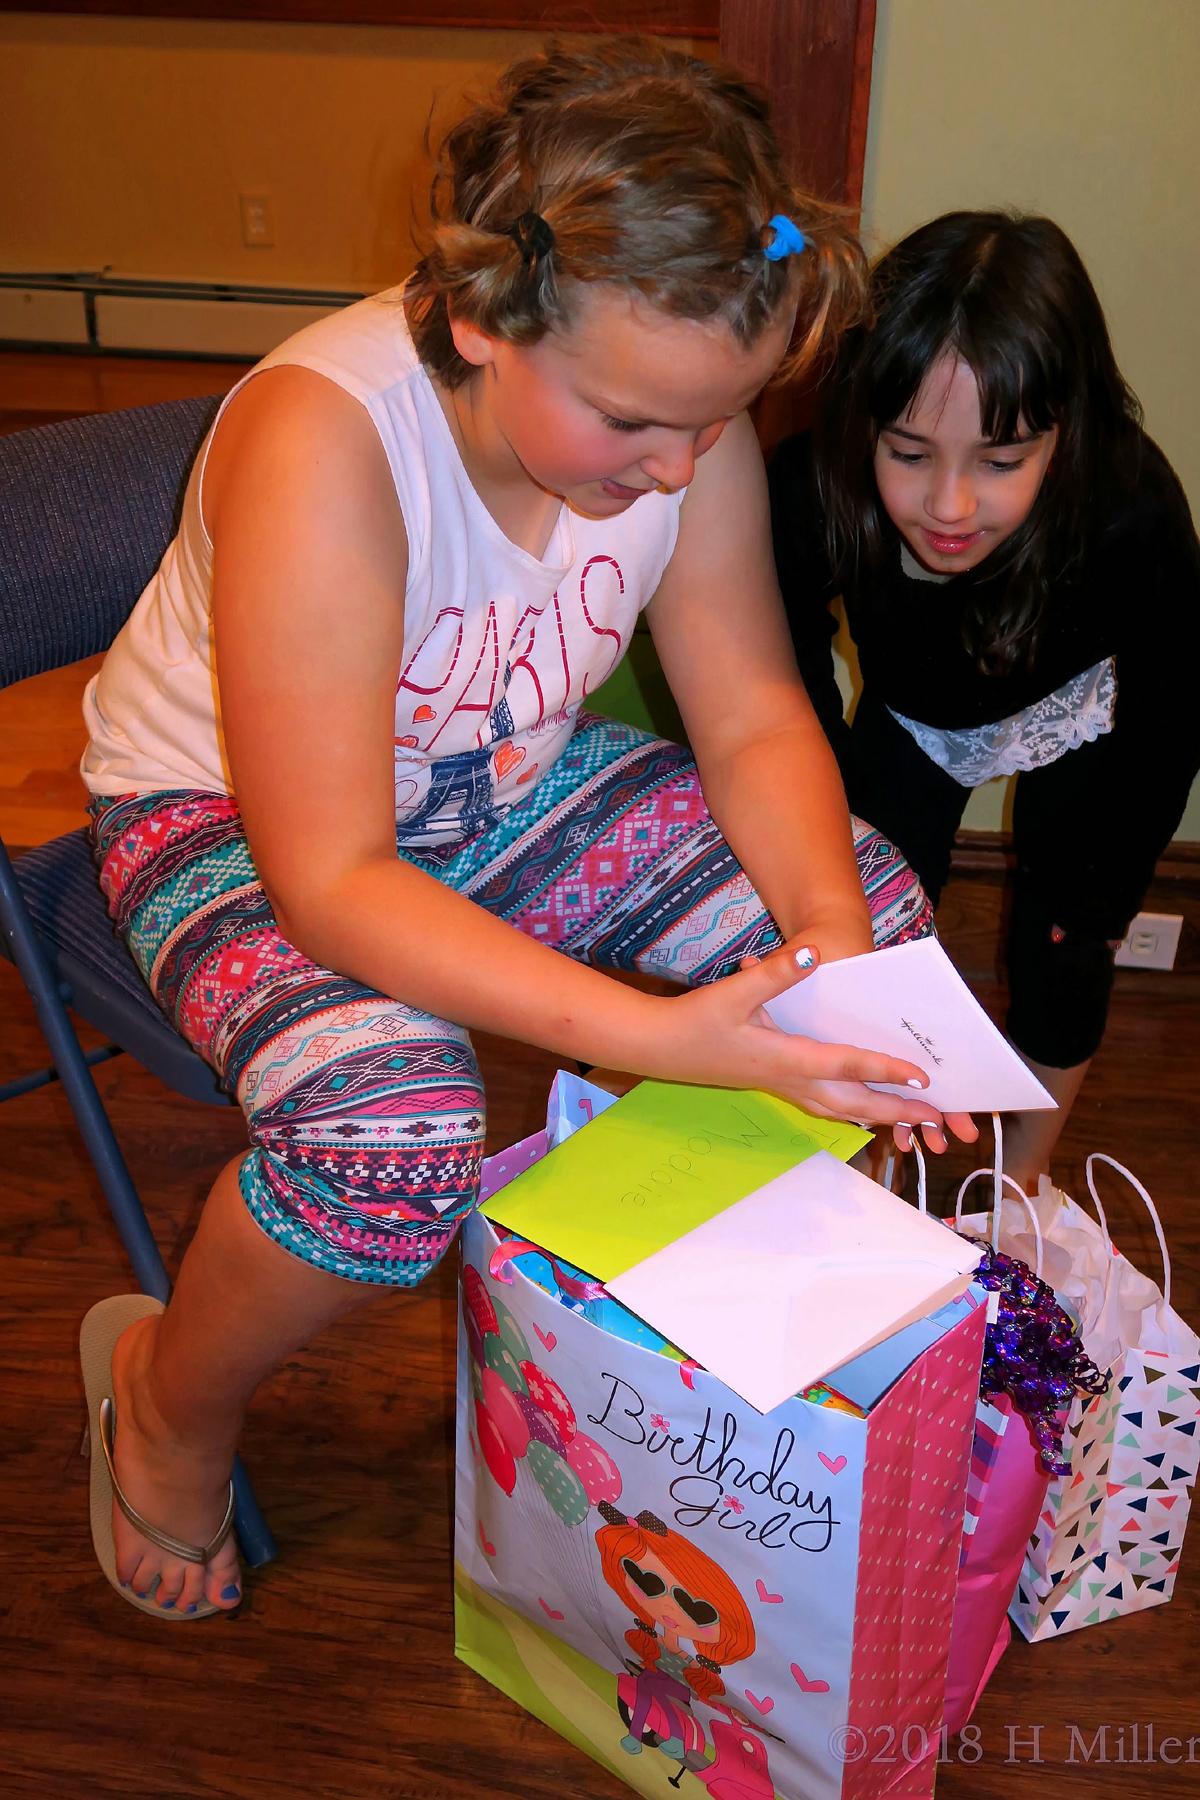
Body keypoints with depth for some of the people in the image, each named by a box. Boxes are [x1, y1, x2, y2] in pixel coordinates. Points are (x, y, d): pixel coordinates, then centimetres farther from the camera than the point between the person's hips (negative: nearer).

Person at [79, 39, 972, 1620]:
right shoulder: (322, 440, -34)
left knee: (869, 901, -9)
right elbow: (330, 882, -35)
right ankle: (173, 1402, 2)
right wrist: (658, 1036, -43)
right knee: (391, 1123, -34)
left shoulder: (684, 414, -17)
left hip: (517, 780, 6)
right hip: (231, 815, -5)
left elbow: (755, 719, -9)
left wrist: (834, 936, -29)